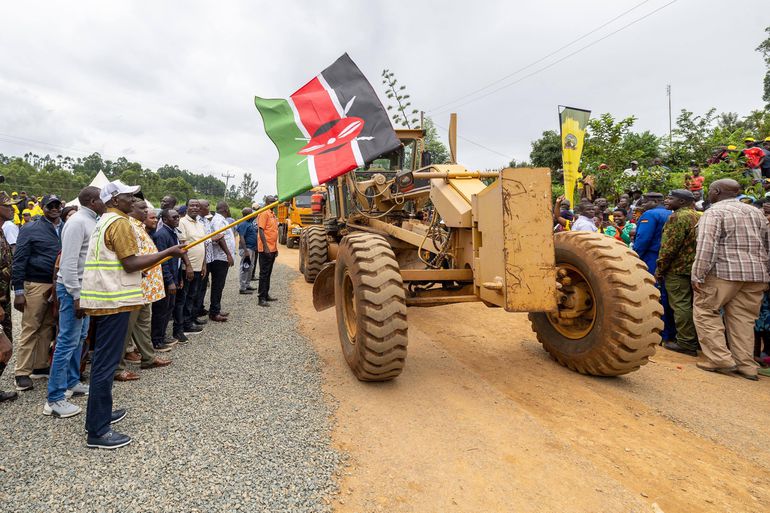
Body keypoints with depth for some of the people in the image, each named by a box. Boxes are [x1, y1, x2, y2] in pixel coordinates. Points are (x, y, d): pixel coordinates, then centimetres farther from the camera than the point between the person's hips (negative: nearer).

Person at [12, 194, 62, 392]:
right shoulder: (30, 229, -2)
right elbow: (19, 260, -4)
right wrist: (18, 291, -9)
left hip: (59, 285, 4)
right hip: (36, 285, -4)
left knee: (47, 328, 11)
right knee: (30, 329, -1)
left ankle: (40, 366, 21)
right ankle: (22, 373, 7)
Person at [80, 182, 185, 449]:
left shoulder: (104, 222, 18)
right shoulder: (120, 222, -13)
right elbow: (130, 263, -18)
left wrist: (141, 268, 20)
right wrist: (168, 252, -17)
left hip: (101, 298, 10)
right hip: (113, 300, -10)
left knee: (102, 359, 18)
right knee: (106, 363, -6)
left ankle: (100, 413, 30)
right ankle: (98, 431, 0)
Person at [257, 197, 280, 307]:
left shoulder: (273, 214, 16)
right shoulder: (264, 213, -11)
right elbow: (261, 230, -18)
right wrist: (266, 247, -23)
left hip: (272, 248, 9)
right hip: (266, 249, -9)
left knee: (268, 273, 14)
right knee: (264, 273, -6)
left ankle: (266, 294, 22)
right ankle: (261, 298, -2)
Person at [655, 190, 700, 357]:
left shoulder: (678, 217, -14)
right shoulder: (697, 216, 15)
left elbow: (669, 246, -19)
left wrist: (660, 268, -12)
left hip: (678, 268, -9)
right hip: (693, 267, 9)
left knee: (680, 305, -5)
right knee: (690, 304, 14)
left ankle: (685, 343, -2)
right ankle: (694, 339, 21)